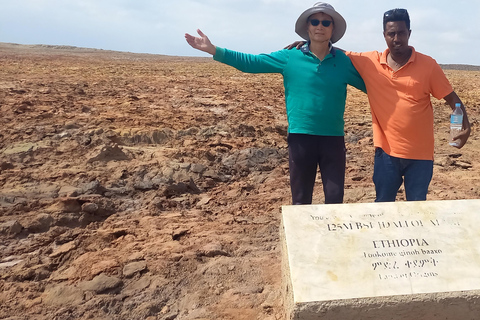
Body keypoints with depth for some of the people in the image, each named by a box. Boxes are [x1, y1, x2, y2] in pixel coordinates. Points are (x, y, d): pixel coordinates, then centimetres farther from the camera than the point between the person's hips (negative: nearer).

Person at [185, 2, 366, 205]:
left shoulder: (343, 61, 4)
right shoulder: (290, 58, 0)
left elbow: (370, 85, 14)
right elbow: (251, 62, -1)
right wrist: (214, 50, -7)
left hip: (333, 138, 1)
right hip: (300, 137, -1)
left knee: (335, 198, 8)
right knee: (301, 199, 11)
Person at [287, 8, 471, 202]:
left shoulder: (427, 65, -4)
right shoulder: (370, 62, -1)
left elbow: (451, 97, 2)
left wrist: (465, 125, -12)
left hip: (420, 154, -1)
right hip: (386, 151, 1)